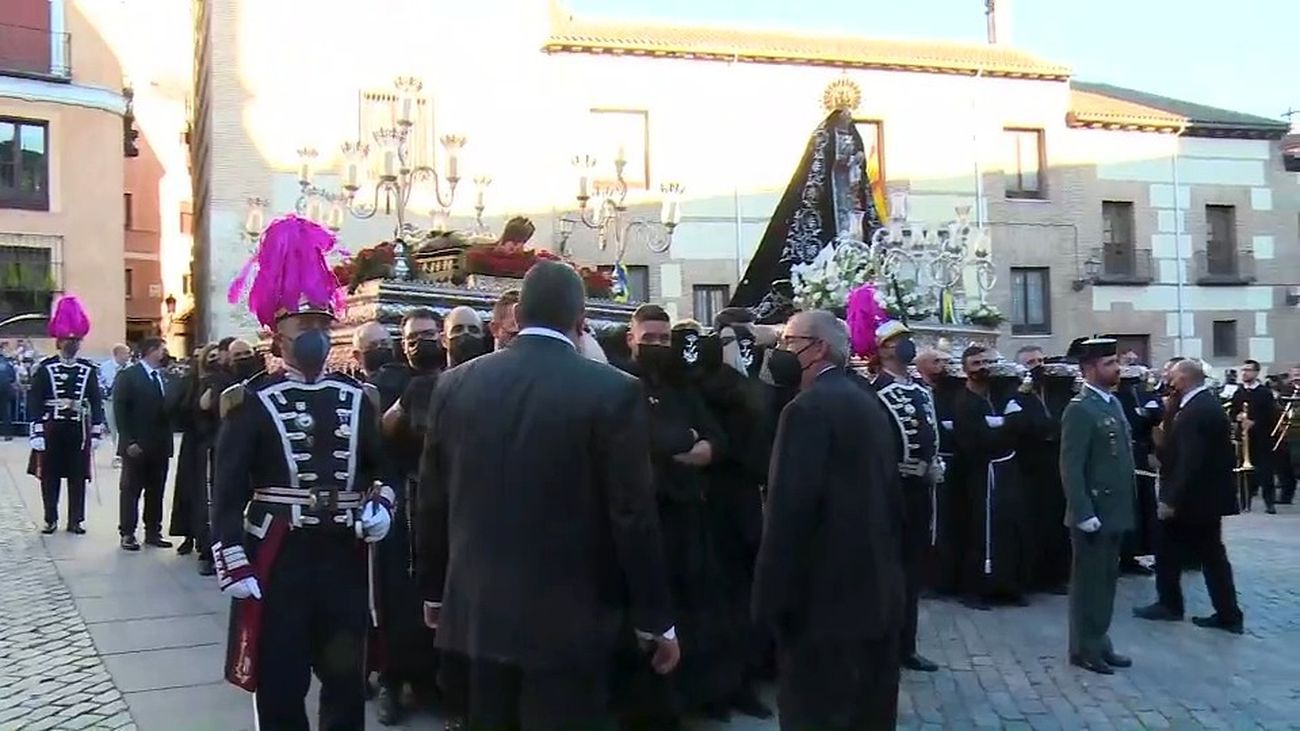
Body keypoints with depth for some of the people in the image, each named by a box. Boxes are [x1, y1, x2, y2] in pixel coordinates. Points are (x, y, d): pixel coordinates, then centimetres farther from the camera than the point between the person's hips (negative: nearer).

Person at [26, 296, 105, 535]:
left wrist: (96, 432, 0)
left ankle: (75, 520, 15)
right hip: (52, 430, -1)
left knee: (78, 476, 6)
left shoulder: (88, 370, 3)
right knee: (49, 476, 6)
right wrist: (36, 433, -11)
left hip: (78, 430, 1)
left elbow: (96, 402, 5)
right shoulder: (44, 369, -2)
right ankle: (51, 520, 18)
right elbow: (34, 402, -5)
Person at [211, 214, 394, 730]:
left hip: (344, 557, 4)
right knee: (279, 684, 6)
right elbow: (228, 490, -7)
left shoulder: (358, 398, 8)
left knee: (347, 677, 13)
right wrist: (233, 566, -12)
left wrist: (381, 507, -3)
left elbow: (381, 466, 17)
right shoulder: (250, 401, -4)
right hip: (277, 558, -4)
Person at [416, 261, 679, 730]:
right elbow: (633, 515, -10)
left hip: (474, 615, 4)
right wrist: (656, 620, -1)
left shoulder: (455, 385, 1)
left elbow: (432, 502, 8)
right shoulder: (613, 391, -12)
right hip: (567, 621, -4)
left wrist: (435, 590, 21)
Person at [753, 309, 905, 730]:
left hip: (826, 595, -9)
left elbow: (790, 511, -21)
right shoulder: (870, 406, 12)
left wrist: (773, 599, -17)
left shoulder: (808, 409, -15)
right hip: (878, 589, 9)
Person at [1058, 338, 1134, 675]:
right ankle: (1084, 649, 12)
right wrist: (1084, 513, -21)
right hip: (1093, 514, -8)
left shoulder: (1114, 403, 12)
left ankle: (1100, 643, 25)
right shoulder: (1079, 410, -15)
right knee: (1088, 582, 2)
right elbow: (1071, 468, -19)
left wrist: (1127, 506, 13)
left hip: (1114, 511, 8)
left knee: (1107, 580, 15)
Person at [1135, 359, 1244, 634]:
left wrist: (1170, 500, -24)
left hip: (1191, 497, -9)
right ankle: (1228, 614, 13)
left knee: (1169, 551, 8)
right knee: (1212, 554, 11)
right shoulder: (1210, 404, 10)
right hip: (1209, 494, 9)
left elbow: (1189, 462, -27)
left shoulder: (1193, 412, -22)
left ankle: (1170, 604, 21)